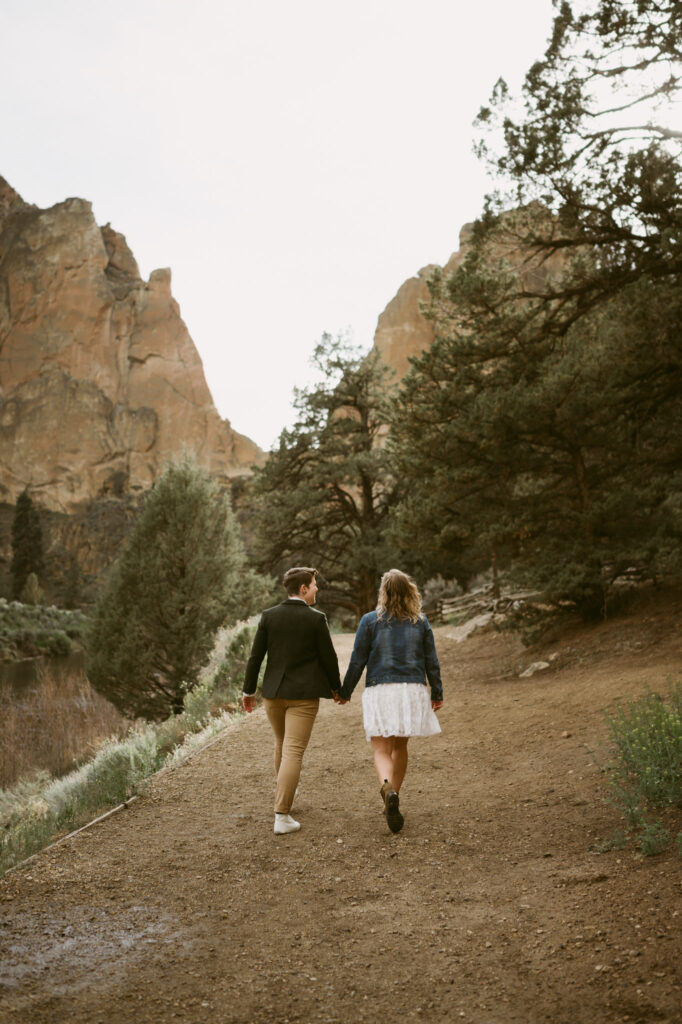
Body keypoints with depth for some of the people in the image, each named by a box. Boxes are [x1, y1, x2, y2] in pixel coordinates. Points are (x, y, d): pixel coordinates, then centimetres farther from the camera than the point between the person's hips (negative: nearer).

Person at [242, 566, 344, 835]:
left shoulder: (269, 616, 0)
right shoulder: (316, 618, -9)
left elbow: (255, 656, 0)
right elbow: (328, 657, -3)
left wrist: (248, 691, 8)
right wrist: (337, 688, 12)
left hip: (273, 692, 4)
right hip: (304, 694, -4)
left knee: (282, 744, 24)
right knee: (293, 751, -3)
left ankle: (285, 793, 43)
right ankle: (281, 816, -7)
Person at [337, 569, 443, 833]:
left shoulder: (370, 620, -3)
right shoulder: (420, 622, 4)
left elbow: (357, 661, -1)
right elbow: (431, 662, 7)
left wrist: (345, 692, 9)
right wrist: (437, 693, 17)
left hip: (380, 691, -3)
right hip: (413, 690, 3)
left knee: (381, 749, -3)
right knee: (400, 745, 19)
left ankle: (388, 788, -31)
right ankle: (392, 800, 27)